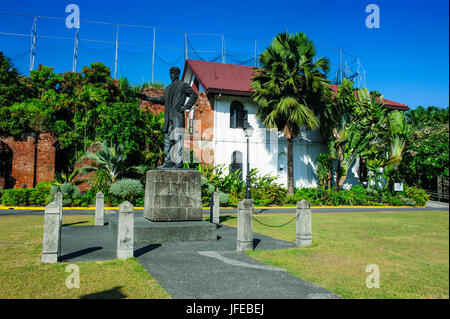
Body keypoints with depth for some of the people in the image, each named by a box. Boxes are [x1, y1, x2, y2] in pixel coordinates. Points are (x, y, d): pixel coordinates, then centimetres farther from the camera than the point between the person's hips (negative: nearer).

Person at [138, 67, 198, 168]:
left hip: (178, 115, -7)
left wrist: (186, 107, -6)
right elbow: (163, 99, 29)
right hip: (168, 117, 7)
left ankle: (179, 162, -13)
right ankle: (168, 162, 9)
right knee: (167, 139, 5)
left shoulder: (183, 85, 5)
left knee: (178, 138, -12)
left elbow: (194, 95, 2)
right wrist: (149, 98, 23)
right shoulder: (168, 88, 25)